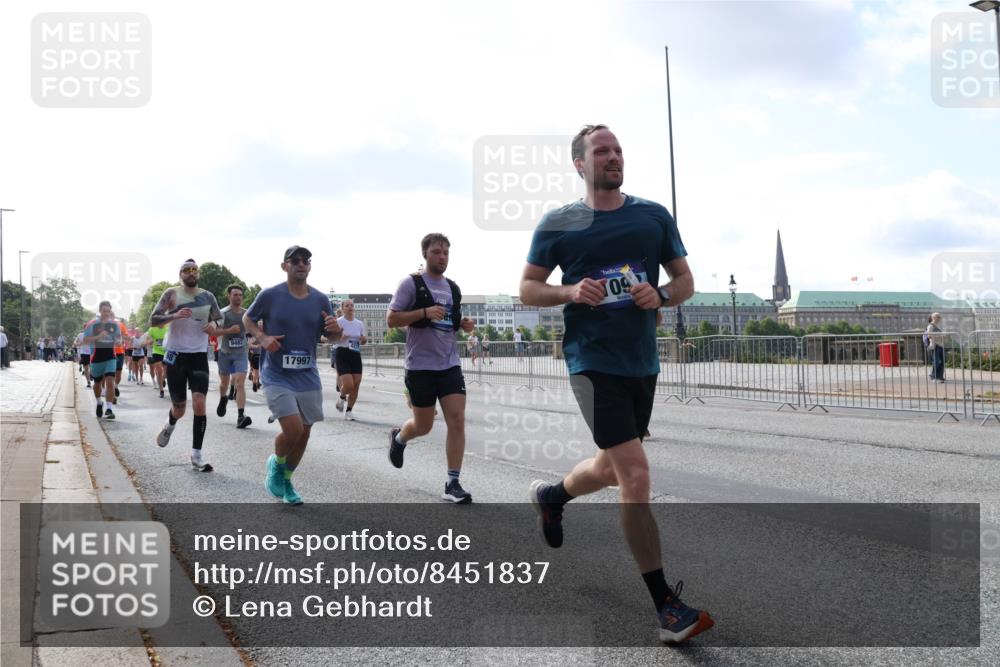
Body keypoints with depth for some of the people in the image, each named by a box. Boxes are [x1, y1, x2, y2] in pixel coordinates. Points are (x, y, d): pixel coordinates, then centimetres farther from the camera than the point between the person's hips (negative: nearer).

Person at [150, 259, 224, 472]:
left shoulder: (208, 296, 6)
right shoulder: (171, 294, -2)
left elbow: (220, 320, 18)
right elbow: (153, 320, -5)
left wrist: (214, 324, -6)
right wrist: (174, 315, -22)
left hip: (199, 355, 1)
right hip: (176, 354, -1)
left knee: (199, 403, -14)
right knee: (179, 408, 8)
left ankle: (196, 455, -7)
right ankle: (170, 425, 46)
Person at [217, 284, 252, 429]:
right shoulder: (223, 313, -8)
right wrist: (229, 330, -27)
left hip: (240, 353, 1)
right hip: (225, 353, -1)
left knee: (240, 383, -15)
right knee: (224, 382, 17)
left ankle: (241, 416, -23)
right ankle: (223, 399, 52)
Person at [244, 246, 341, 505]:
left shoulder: (320, 299, 1)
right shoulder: (270, 295, -7)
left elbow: (330, 334, 10)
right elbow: (247, 318, 7)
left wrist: (336, 329, -14)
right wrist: (262, 338, -12)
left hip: (308, 377, 4)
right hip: (277, 377, -4)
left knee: (304, 433, 10)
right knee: (293, 429, -17)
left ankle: (286, 481, 32)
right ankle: (276, 464, 16)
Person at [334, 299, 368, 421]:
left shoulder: (359, 323, 12)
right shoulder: (338, 322, -3)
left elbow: (364, 340, 20)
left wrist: (364, 339, -3)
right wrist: (340, 336, -25)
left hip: (356, 355, 5)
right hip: (342, 354, -5)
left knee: (356, 385, -2)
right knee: (348, 385, -16)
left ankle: (349, 411, 13)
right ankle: (342, 397, 20)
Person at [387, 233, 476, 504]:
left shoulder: (453, 288, 12)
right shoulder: (412, 283, -6)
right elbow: (391, 319, -9)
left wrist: (463, 324, 2)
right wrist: (425, 312, -22)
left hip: (450, 364, 5)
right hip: (421, 366, -4)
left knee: (457, 420, -8)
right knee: (423, 426, 7)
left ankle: (453, 484, -2)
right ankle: (398, 438, 43)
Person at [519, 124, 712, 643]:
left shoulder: (653, 216, 8)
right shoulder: (558, 223, -1)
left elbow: (685, 280, 11)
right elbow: (527, 289, 4)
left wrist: (660, 295, -11)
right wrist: (569, 292, -16)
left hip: (642, 362, 5)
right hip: (593, 361, -5)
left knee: (613, 468, 20)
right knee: (635, 475, -14)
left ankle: (551, 496, 53)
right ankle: (666, 607, -7)